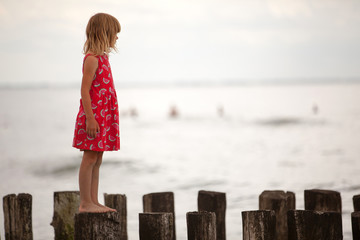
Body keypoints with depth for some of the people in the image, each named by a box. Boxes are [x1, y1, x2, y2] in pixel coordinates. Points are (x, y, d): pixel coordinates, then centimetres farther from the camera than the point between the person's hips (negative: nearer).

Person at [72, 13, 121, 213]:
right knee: (90, 159, -6)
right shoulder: (92, 59, -13)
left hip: (104, 117, 9)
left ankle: (93, 202, 14)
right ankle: (85, 203, -3)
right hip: (94, 117, -9)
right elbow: (85, 90, -17)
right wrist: (90, 117, -22)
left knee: (97, 160, 10)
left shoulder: (102, 57, 17)